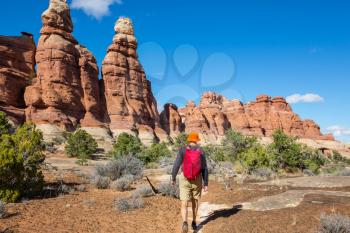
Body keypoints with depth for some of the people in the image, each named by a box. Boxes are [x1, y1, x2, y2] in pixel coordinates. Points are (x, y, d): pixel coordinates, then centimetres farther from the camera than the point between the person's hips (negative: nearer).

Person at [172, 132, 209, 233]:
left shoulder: (182, 150, -8)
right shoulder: (201, 152, -5)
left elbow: (176, 165, -10)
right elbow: (204, 169, -6)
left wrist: (173, 178, 4)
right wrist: (206, 183, -1)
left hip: (185, 180, -2)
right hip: (197, 180, 2)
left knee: (184, 204, -2)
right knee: (195, 201, 23)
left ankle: (185, 223, -26)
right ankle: (194, 222, 31)